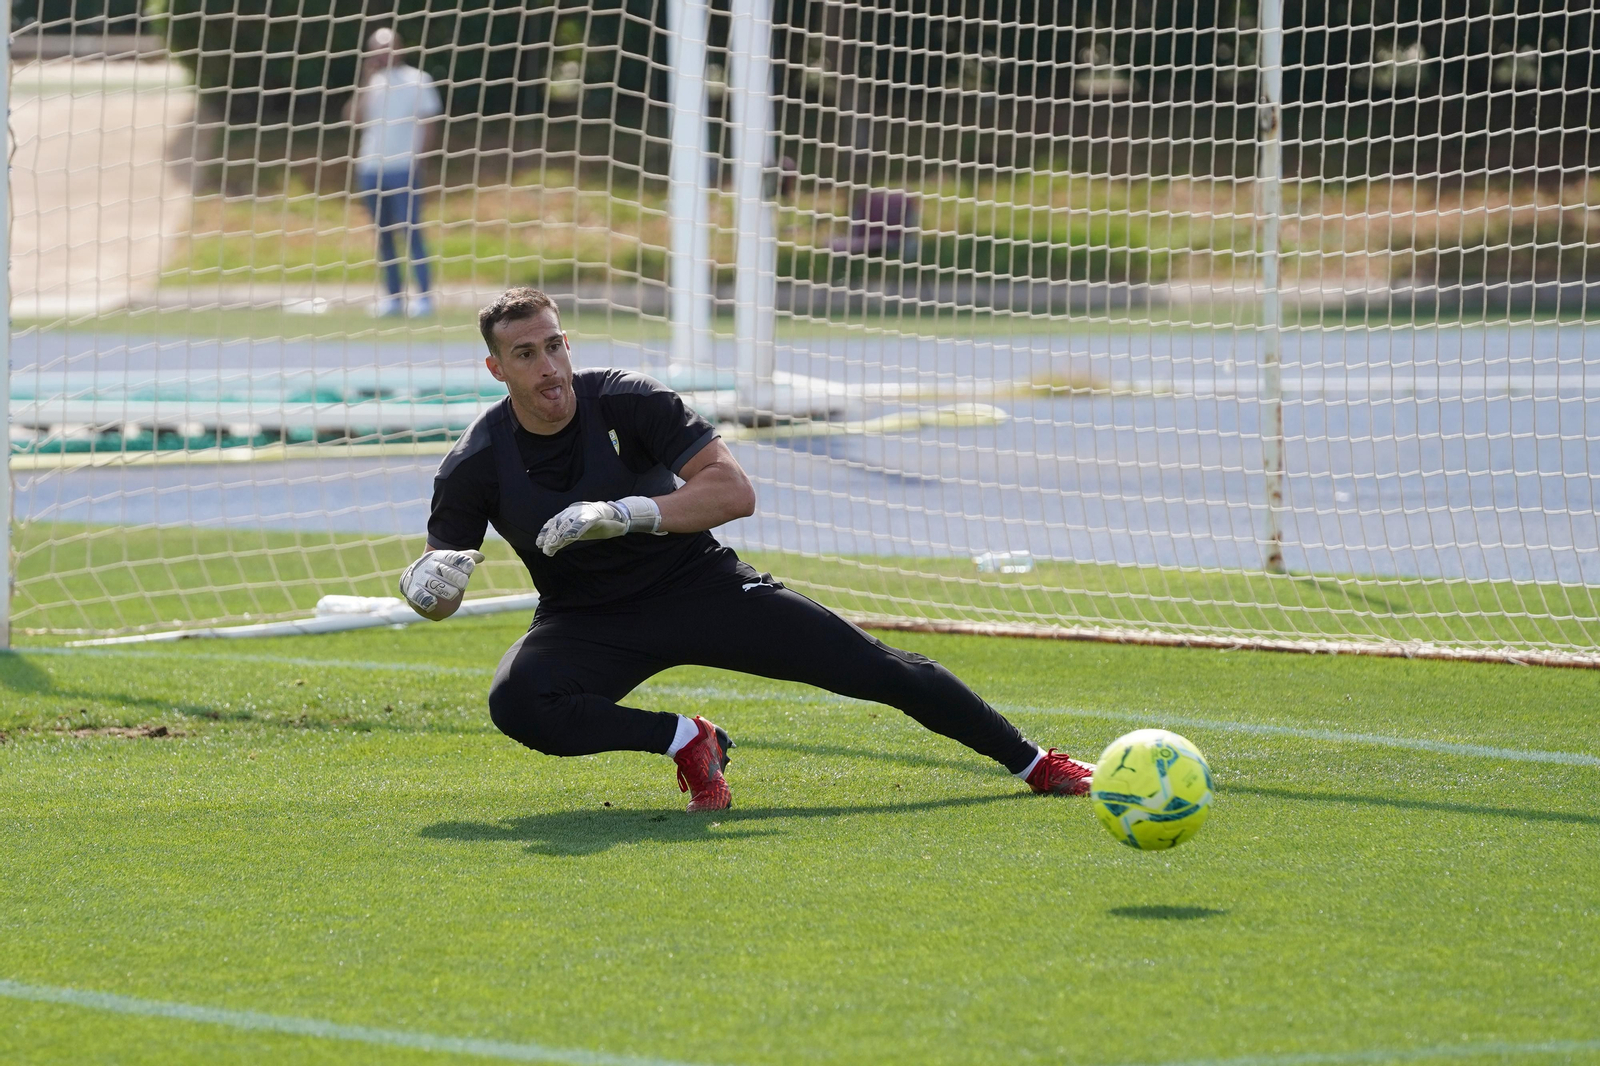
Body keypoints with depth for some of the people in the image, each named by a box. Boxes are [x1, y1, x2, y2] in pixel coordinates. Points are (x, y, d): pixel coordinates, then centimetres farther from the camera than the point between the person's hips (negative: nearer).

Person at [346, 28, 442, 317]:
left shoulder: (417, 80, 0)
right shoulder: (373, 83, 12)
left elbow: (430, 124, -2)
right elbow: (356, 117, -1)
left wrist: (419, 159, -11)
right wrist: (366, 80, -5)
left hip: (403, 168, -5)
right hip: (371, 168, 5)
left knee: (410, 231, -8)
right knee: (382, 233, 5)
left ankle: (424, 296, -6)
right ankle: (392, 295, 9)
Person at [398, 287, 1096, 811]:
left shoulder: (626, 402, -17)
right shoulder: (477, 465, -15)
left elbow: (734, 490, -24)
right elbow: (438, 594, -5)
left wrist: (624, 514, -36)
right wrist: (432, 581, -31)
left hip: (696, 582, -1)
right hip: (587, 621, 1)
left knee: (877, 668, -7)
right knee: (516, 704, -33)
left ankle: (1033, 764, 9)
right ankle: (685, 740, -16)